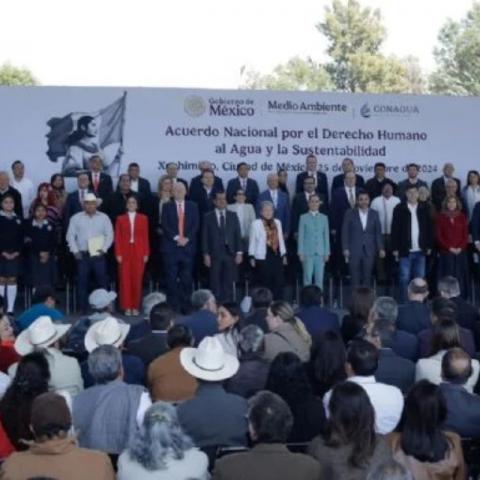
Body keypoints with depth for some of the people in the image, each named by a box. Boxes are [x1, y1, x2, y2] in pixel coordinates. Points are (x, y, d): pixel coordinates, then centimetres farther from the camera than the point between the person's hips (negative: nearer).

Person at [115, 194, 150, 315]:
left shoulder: (143, 218, 7)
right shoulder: (120, 219, 7)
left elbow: (145, 237, 5)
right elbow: (118, 238, 3)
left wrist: (146, 253, -1)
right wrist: (118, 254, -5)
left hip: (138, 252, 0)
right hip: (125, 253, 0)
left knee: (137, 279, -1)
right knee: (125, 279, -2)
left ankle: (135, 307, 7)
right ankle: (127, 307, 4)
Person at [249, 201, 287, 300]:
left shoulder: (277, 222, 13)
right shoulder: (256, 223, -3)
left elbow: (281, 239, 17)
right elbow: (252, 241, -2)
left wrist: (284, 254, 15)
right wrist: (252, 257, -5)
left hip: (277, 255, 5)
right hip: (263, 257, -5)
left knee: (279, 281, 4)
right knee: (265, 282, -1)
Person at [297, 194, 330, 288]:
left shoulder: (324, 218, 10)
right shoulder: (304, 217, 4)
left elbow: (326, 236, 11)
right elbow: (301, 236, 3)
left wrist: (327, 252, 5)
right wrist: (300, 252, -3)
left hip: (320, 252, 2)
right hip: (308, 252, -2)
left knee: (319, 278, 1)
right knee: (307, 278, -5)